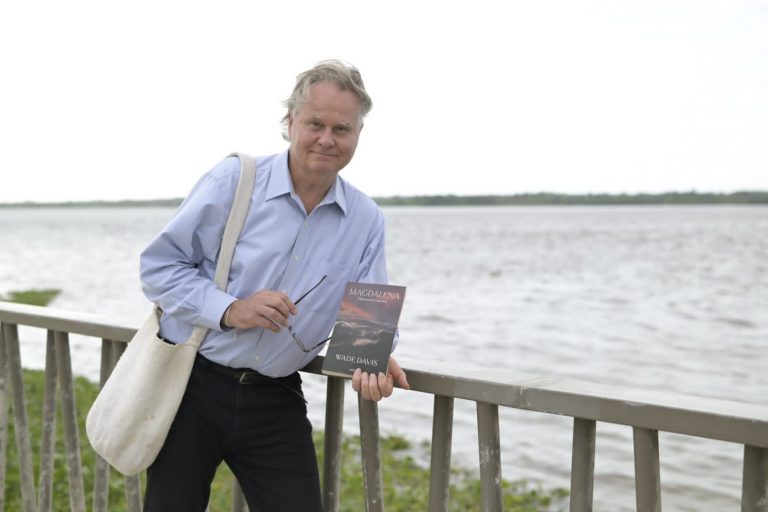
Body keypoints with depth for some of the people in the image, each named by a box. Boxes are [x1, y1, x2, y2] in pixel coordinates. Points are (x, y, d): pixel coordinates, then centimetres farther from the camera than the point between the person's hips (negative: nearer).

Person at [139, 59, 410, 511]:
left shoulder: (368, 222, 2)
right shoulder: (235, 180, -9)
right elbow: (159, 265, -7)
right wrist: (228, 310, -21)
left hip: (276, 403, 2)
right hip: (192, 385, -2)